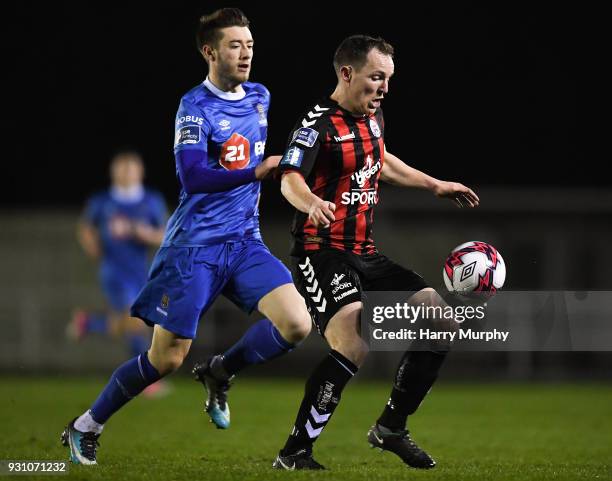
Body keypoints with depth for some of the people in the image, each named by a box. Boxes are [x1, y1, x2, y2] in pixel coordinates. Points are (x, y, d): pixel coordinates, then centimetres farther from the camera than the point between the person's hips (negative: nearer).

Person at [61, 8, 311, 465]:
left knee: (297, 324, -15)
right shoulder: (195, 106, -12)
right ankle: (86, 427, 17)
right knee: (167, 358, -3)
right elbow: (193, 177, -25)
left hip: (245, 242, 6)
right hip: (195, 246, -6)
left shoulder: (260, 97, 9)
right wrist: (256, 172, -31)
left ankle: (221, 372, 10)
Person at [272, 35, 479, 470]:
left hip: (365, 255, 9)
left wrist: (435, 185, 40)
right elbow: (290, 179, -32)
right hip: (322, 253, -9)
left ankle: (390, 428, 18)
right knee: (354, 347, -29)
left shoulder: (373, 116, 12)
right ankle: (295, 453, -18)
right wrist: (313, 203, -54)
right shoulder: (318, 124, -15)